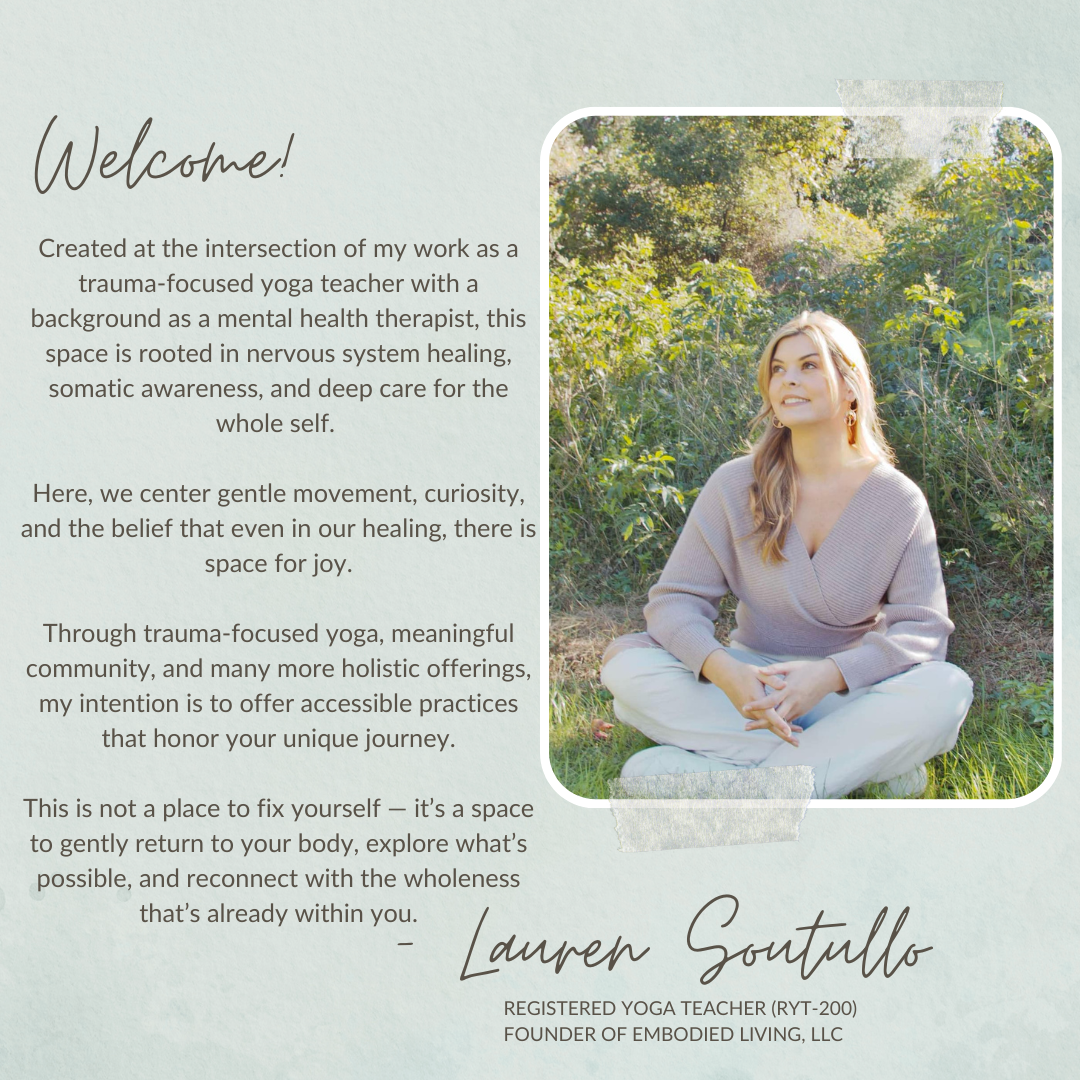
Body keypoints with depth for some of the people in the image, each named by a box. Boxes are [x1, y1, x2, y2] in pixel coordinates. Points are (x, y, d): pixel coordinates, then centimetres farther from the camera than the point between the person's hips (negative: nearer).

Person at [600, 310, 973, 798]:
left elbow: (922, 627, -10)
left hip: (850, 691, -1)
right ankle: (869, 758, -27)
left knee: (946, 689, -31)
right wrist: (721, 668, -30)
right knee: (625, 663, -25)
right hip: (751, 684, 1)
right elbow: (676, 598, -7)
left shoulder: (899, 500, -5)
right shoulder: (735, 485, -4)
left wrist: (830, 674, -29)